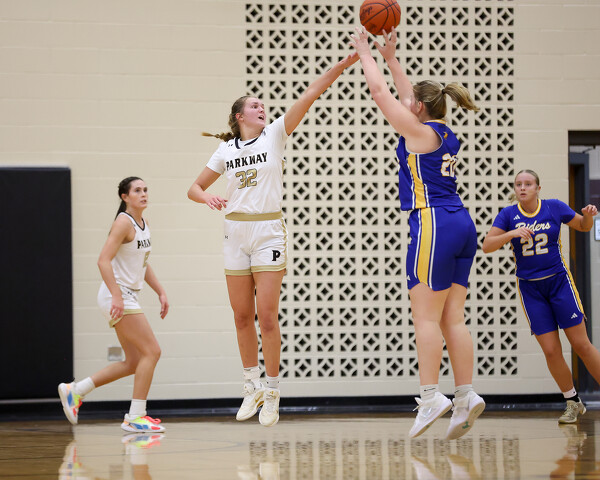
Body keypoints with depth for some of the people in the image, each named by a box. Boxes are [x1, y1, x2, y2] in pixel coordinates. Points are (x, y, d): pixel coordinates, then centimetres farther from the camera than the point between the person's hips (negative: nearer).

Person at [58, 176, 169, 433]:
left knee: (134, 362, 11)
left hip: (128, 298, 10)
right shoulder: (124, 222, -13)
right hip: (116, 296, -10)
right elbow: (103, 260, -21)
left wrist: (160, 292, 18)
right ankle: (135, 417, -9)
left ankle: (74, 391, 18)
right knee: (152, 351, -12)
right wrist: (117, 296, -27)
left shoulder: (143, 224, 14)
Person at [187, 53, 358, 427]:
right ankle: (252, 386, 20)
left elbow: (311, 94, -8)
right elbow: (194, 188, 14)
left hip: (269, 231, -3)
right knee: (242, 315, 7)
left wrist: (342, 65, -16)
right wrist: (208, 197, -9)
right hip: (236, 231, 3)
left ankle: (272, 391, 0)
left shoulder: (275, 135, 2)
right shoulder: (226, 150, 9)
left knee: (267, 315, -8)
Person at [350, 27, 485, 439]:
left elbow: (380, 92, 1)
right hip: (462, 225, 8)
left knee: (426, 316, -9)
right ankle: (466, 397, -4)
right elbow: (411, 98, 32)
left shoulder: (419, 131, -5)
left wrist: (365, 53, 14)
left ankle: (431, 396, -14)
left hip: (435, 223, -8)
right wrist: (391, 59, 37)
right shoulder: (446, 135, 17)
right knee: (452, 318, 4)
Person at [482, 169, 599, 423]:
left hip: (559, 281, -1)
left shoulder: (554, 208, -3)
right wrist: (512, 233, -26)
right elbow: (487, 246, -10)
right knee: (551, 351, -3)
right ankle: (573, 403, 14)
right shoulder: (508, 214, -2)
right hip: (530, 288, 1)